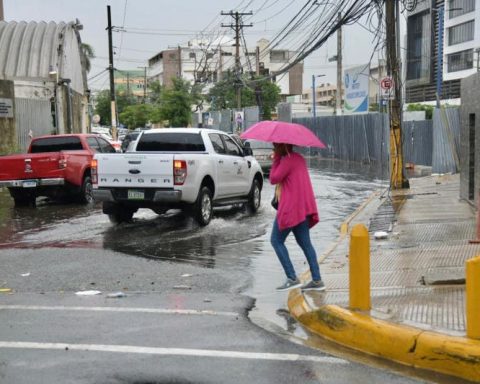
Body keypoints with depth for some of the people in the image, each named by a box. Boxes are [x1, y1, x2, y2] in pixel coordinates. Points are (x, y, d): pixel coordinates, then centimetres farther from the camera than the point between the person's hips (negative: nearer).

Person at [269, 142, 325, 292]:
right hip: (303, 208, 10)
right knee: (304, 242, 11)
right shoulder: (298, 158, 17)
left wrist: (276, 158, -5)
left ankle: (292, 278, -7)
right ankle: (317, 280, 8)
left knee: (276, 240, -1)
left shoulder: (288, 160, -13)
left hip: (291, 208, -9)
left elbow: (273, 179, -11)